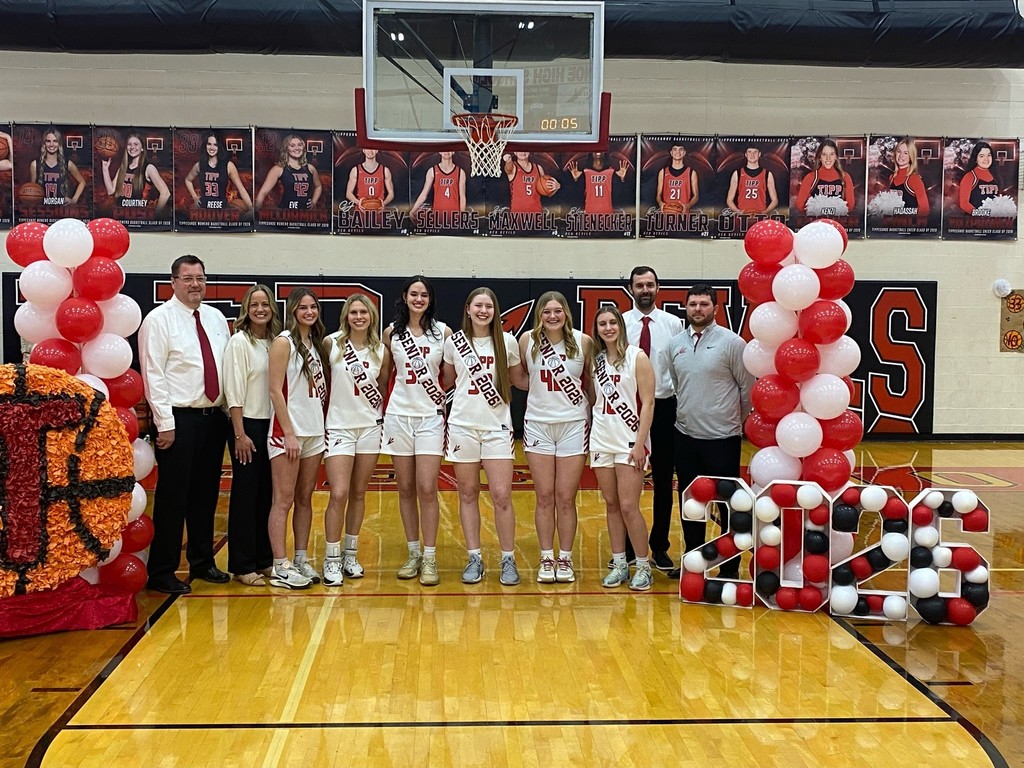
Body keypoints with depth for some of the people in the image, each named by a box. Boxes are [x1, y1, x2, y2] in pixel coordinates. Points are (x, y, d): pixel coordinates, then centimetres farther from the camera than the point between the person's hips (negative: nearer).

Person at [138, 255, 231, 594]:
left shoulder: (216, 318, 11)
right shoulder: (159, 319, -7)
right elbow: (153, 375, -11)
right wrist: (165, 423, -15)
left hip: (214, 417, 6)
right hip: (179, 420, -6)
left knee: (206, 495, 15)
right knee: (173, 498, -1)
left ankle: (202, 562, 28)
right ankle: (161, 572, 10)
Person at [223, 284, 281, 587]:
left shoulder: (276, 342, 8)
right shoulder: (239, 342, -8)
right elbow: (234, 391, -11)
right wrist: (240, 434, -14)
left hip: (271, 425, 6)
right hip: (247, 425, -6)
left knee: (267, 494, 10)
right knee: (245, 494, -1)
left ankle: (264, 558, 19)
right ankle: (242, 565, 7)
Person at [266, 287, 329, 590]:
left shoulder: (317, 343, 14)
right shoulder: (284, 342, -7)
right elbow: (276, 391, -12)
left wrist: (322, 424, 6)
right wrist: (289, 433, -16)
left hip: (314, 431, 7)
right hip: (288, 432, -7)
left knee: (305, 499, 10)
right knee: (284, 500, -4)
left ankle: (301, 560, 18)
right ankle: (280, 568, 0)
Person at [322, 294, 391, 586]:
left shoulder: (381, 351, 3)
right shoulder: (332, 343, -5)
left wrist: (382, 419, 5)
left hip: (370, 427, 3)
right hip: (338, 427, -3)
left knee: (359, 494, 10)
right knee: (339, 494, -10)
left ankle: (350, 555, 23)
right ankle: (332, 560, 3)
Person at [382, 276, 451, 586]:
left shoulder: (443, 332, 1)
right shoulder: (391, 333, 5)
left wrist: (447, 394, -6)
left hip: (431, 417, -2)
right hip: (398, 415, 2)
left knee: (427, 489, -6)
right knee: (406, 489, 7)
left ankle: (429, 558, 2)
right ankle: (413, 552, 18)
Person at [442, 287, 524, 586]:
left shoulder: (507, 342, 1)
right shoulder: (454, 342, 2)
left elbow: (519, 379, 10)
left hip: (497, 426, -1)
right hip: (462, 425, 1)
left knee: (502, 495, -4)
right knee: (468, 494, 7)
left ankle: (508, 559, 9)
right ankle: (474, 558, 16)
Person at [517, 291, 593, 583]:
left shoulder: (583, 342, -4)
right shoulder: (527, 341, -2)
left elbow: (592, 380, 6)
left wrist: (593, 414, 4)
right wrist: (540, 391, 1)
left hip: (574, 425, -1)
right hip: (538, 425, 1)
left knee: (566, 498, 3)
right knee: (544, 497, 5)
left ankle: (565, 559, 16)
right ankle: (546, 559, 16)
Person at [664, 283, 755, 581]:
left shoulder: (732, 342, -9)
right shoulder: (675, 344, 6)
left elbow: (748, 388, -3)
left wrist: (737, 421, 5)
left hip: (722, 438, -5)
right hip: (685, 436, 5)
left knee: (727, 504, 3)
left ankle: (730, 566, 15)